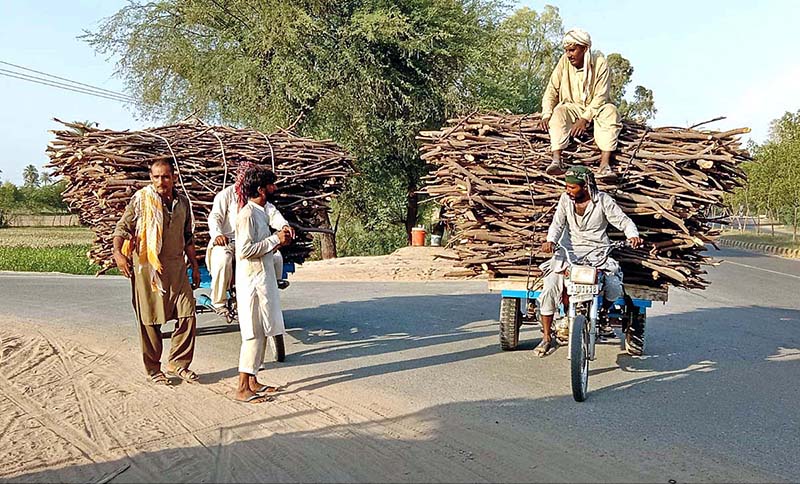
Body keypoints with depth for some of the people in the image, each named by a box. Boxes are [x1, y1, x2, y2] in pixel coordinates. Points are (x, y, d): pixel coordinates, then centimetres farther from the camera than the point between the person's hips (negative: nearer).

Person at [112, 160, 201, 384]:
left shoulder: (182, 202, 10)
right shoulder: (141, 200, -3)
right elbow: (123, 227, -8)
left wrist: (195, 265, 19)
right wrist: (117, 252, -26)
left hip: (176, 268, 4)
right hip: (147, 268, -4)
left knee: (187, 315, 1)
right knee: (150, 321, 3)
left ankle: (178, 363, 17)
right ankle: (153, 369, 17)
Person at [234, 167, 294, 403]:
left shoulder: (261, 211, 14)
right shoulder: (247, 214, -16)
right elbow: (245, 250, -23)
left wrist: (280, 237, 4)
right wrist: (275, 239, -17)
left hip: (263, 279, 10)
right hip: (252, 280, -10)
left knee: (262, 332, 13)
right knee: (254, 334, -7)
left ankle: (252, 381, 22)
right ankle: (243, 388, -1)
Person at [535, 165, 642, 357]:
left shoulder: (603, 200, -3)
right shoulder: (565, 199, 3)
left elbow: (623, 221, -2)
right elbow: (558, 223, -4)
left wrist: (633, 235, -25)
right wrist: (551, 241, -25)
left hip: (597, 251, -1)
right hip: (569, 249, 2)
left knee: (613, 290, -24)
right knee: (549, 289, -18)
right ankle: (547, 339, -3)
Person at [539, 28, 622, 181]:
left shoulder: (600, 63, -11)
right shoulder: (564, 62, -5)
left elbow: (600, 97, -16)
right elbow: (551, 91, -5)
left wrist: (585, 118, -28)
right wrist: (546, 115, -21)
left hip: (595, 109, -1)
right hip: (572, 108, 1)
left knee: (610, 111, -31)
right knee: (559, 111, -30)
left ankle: (605, 165, -43)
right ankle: (556, 161, -44)